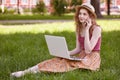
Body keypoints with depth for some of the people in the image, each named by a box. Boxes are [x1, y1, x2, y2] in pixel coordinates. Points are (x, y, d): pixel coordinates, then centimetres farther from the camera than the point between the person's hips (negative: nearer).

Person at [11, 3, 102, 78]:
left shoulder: (96, 29, -13)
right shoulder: (79, 28, 9)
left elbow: (88, 50, -20)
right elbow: (78, 49, 12)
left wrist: (86, 30, -21)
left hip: (92, 58, -6)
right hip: (82, 56, 6)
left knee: (66, 63, -29)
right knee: (59, 60, -18)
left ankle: (34, 71, -36)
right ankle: (26, 71, -30)